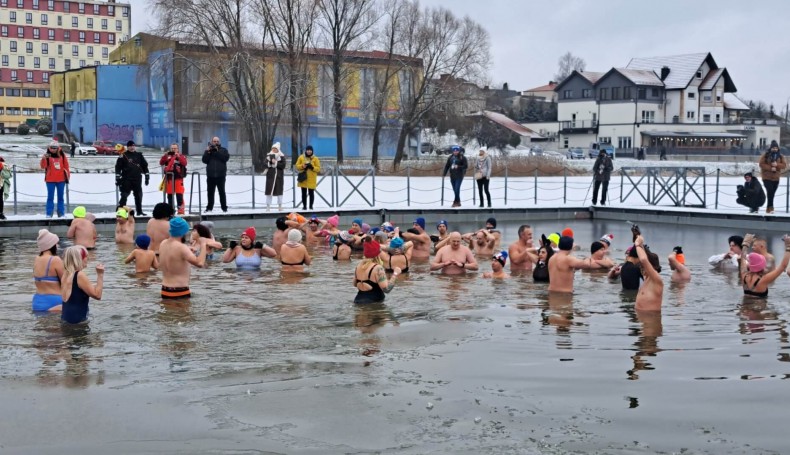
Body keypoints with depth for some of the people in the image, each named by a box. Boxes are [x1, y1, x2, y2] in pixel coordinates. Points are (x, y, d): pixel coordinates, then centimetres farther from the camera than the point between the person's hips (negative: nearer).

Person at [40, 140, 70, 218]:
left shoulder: (62, 156, 5)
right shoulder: (47, 156, -3)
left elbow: (66, 166, 10)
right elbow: (43, 166, -13)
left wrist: (68, 176, 9)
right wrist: (43, 158, -29)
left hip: (61, 180, 2)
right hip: (50, 180, -2)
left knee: (60, 197, 9)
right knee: (50, 197, 0)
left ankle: (61, 213, 14)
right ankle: (49, 213, 3)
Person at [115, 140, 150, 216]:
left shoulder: (139, 155, 10)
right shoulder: (123, 156, -2)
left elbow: (145, 166, 15)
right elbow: (118, 167, -3)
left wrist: (147, 176, 11)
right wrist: (118, 178, -8)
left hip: (137, 179, 4)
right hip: (126, 179, -4)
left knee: (138, 195, 6)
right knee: (124, 195, -5)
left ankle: (139, 211, 15)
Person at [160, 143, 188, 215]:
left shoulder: (181, 156, 6)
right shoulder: (167, 156, 12)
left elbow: (184, 163, -12)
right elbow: (161, 163, 0)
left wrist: (178, 156, -19)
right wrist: (165, 155, -10)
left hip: (178, 178, -3)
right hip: (169, 178, 3)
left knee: (179, 194, -10)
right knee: (169, 195, 7)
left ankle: (181, 210, -7)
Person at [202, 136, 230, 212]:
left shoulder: (223, 150, 7)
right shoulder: (207, 150, 11)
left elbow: (226, 158, -10)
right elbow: (204, 160, 0)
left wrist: (217, 151, -12)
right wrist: (208, 152, -11)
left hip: (220, 175, -2)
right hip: (210, 175, 2)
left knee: (222, 192, -1)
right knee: (210, 192, 7)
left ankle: (224, 207, 3)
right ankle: (209, 207, 14)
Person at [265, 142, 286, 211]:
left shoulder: (282, 156, 2)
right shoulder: (269, 155, 6)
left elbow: (283, 165, -9)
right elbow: (265, 164, -2)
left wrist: (275, 163, -15)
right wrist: (270, 162, -20)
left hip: (279, 175, -1)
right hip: (270, 175, 1)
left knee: (279, 190, 4)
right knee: (269, 190, -2)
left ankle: (280, 205, 14)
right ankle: (268, 205, 3)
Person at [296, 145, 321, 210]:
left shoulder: (315, 158, 1)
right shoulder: (301, 157, 5)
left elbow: (318, 169, -1)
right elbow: (297, 166, 5)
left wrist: (312, 167, -19)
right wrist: (302, 166, -14)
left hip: (311, 179, -1)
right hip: (303, 178, 1)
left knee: (311, 193, 0)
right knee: (304, 193, 5)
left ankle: (311, 206, 10)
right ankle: (304, 206, 13)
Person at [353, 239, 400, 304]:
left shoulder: (359, 265, 9)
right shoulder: (377, 268, -12)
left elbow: (355, 284, 22)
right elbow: (386, 289, -18)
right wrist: (395, 274, -7)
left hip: (359, 300, 7)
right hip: (373, 302, -7)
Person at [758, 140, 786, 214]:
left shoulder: (780, 156, 7)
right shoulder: (765, 155, -3)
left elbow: (784, 165, 1)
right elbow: (761, 164, -9)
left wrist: (777, 165, -18)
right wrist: (770, 168, -19)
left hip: (776, 178, 4)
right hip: (767, 177, -4)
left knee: (772, 193, 7)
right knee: (770, 191, -18)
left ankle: (768, 208, 14)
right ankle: (770, 207, -16)